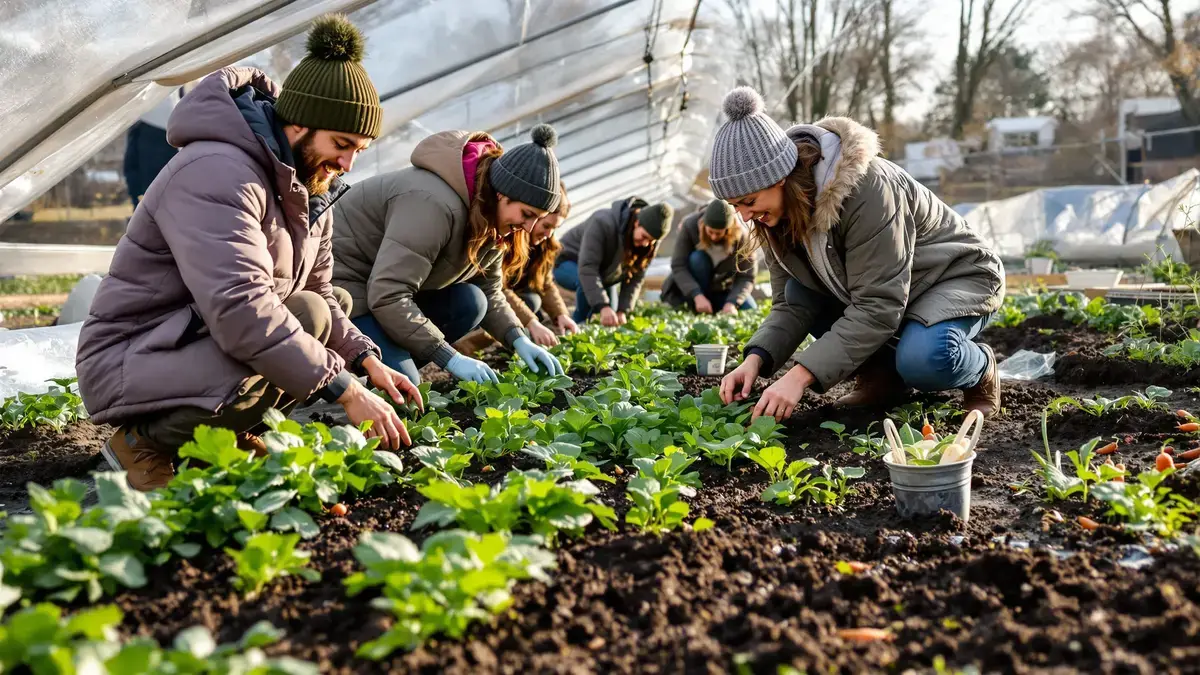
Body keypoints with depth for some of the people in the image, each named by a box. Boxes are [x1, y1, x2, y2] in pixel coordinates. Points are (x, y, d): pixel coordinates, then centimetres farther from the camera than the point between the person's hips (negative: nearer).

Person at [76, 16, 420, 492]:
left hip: (209, 342, 10)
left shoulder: (309, 185, 6)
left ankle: (229, 435, 3)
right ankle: (145, 442, -10)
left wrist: (367, 361, -6)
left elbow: (316, 292, 12)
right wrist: (345, 390, -35)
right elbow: (241, 310, -37)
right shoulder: (217, 174, -25)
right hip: (129, 361, -10)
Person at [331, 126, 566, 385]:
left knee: (470, 302, -12)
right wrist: (451, 358, -32)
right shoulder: (437, 203, -32)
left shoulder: (492, 218, -2)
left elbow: (489, 291, 7)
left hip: (390, 286, 9)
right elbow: (386, 296, -35)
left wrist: (520, 340, -10)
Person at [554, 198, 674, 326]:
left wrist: (622, 311, -24)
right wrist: (603, 306, -52)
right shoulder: (604, 223, -37)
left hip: (604, 273, 7)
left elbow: (636, 278, -13)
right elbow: (587, 268, -44)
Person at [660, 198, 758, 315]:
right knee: (697, 258, -30)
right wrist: (697, 296, -38)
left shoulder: (741, 237, -21)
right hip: (690, 290, -1)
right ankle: (699, 312, -20)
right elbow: (678, 266, -26)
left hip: (722, 291, 2)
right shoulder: (689, 226, -23)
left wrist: (731, 303, -37)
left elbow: (746, 277, -19)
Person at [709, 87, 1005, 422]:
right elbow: (790, 305, -9)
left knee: (922, 360, -36)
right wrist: (756, 359, -28)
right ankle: (881, 373, 0)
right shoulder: (786, 210, -11)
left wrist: (800, 375, -41)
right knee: (798, 292, -15)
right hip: (879, 287, 7)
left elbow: (877, 308, -36)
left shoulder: (869, 189, -34)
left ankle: (980, 368, -2)